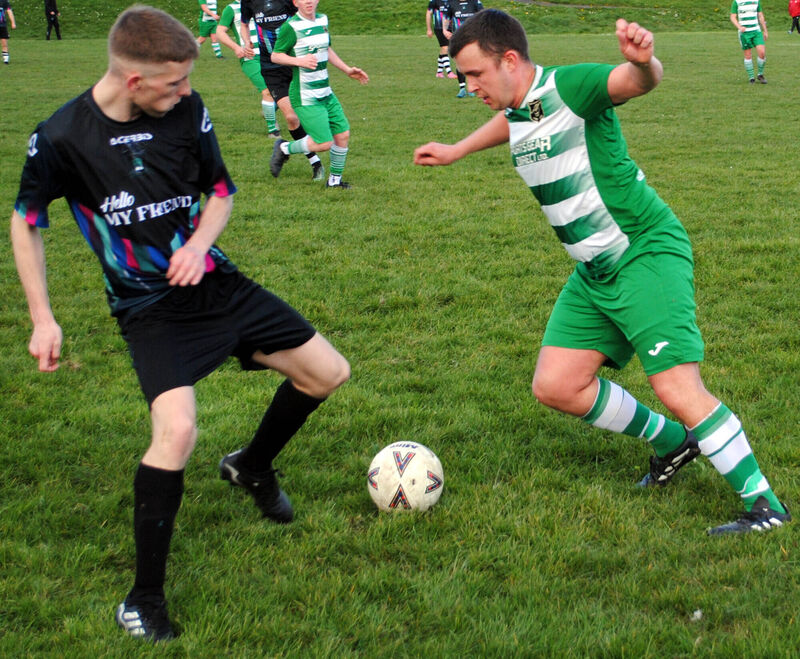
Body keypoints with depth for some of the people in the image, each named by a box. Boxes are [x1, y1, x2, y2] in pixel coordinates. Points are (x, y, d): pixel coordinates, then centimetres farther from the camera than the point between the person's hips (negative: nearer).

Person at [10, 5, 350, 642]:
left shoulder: (187, 111, -8)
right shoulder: (61, 138, -17)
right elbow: (26, 222, -1)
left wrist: (199, 243, -13)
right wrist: (42, 319, -3)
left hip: (214, 281, 5)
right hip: (149, 307, -5)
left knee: (328, 372, 7)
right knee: (177, 429, -27)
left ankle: (253, 466, 37)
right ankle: (145, 598, -10)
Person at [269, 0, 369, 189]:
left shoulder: (322, 20, 9)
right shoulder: (291, 27, -14)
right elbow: (275, 55, -10)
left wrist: (347, 70, 21)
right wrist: (299, 61, -26)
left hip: (325, 93, 8)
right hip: (305, 98, -8)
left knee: (343, 134, 5)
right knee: (324, 143, -11)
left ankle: (335, 180, 23)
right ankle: (284, 148, 13)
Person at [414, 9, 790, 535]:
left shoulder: (570, 86, -18)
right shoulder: (516, 111, 8)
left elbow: (638, 81, -37)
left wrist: (642, 62, -59)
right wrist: (456, 151, 41)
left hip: (647, 253, -9)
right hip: (595, 273, 9)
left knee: (677, 388, -17)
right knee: (556, 386, 5)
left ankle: (765, 506, -4)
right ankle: (674, 443, 22)